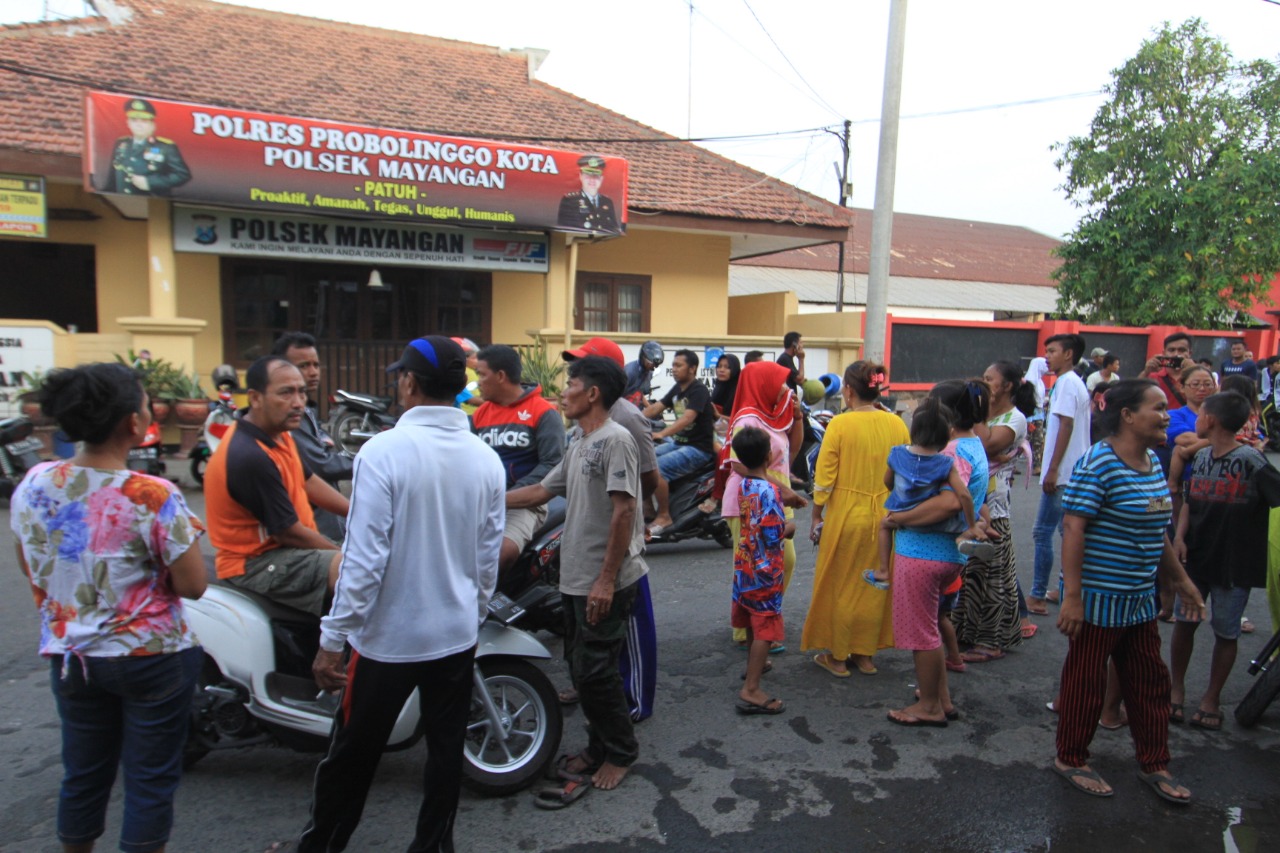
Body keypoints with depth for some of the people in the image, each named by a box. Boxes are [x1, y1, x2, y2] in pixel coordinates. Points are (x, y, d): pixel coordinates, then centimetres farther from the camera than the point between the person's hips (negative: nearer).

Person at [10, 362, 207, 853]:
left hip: (69, 657, 6)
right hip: (150, 660, -5)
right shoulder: (154, 498, -25)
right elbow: (192, 585, -19)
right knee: (150, 780, 11)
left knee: (83, 774, 23)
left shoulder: (33, 484, -7)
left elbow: (29, 569, 7)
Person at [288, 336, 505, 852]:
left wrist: (333, 639, -10)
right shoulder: (486, 459, -4)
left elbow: (364, 557, -20)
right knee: (446, 751, 17)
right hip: (457, 634, 4)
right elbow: (488, 560, 3)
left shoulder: (384, 451, -18)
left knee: (353, 753, 16)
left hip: (388, 636, -3)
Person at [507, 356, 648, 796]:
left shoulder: (615, 439, -15)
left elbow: (623, 511, -20)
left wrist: (606, 579, -22)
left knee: (595, 670, -2)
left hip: (605, 582, -9)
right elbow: (542, 491, 22)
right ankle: (599, 747, 32)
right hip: (576, 578, 9)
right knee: (581, 668, 16)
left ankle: (621, 751, 19)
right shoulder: (579, 447, 15)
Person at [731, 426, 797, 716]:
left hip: (744, 564, 9)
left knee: (752, 622, 25)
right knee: (765, 630, -4)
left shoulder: (743, 484, 4)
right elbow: (773, 536, -23)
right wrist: (789, 528, -4)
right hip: (765, 570, -9)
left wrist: (784, 496, 23)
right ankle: (751, 690, -6)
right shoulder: (769, 491, -22)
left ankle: (754, 664, 46)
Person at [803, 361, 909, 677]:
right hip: (886, 517, 4)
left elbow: (825, 477, -11)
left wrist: (816, 516, 0)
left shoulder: (840, 424, -12)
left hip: (846, 515, -4)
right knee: (874, 586, 16)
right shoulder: (897, 424, -1)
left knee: (840, 585, 10)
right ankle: (866, 654, 28)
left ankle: (837, 657, 20)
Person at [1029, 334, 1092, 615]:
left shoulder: (1067, 383, -13)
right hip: (1073, 472, 10)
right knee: (1069, 531, 15)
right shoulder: (1074, 382, 16)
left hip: (1062, 474, -10)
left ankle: (1037, 596, -2)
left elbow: (1066, 426, -20)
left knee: (1043, 533, -6)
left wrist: (1052, 469, -21)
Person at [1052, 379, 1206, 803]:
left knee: (1149, 681, 18)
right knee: (1086, 682, 7)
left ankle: (1154, 764, 35)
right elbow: (1074, 529, -23)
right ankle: (1070, 759, 24)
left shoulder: (1153, 462, 8)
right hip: (1098, 597, -8)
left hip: (1139, 598, 8)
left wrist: (1181, 580, 23)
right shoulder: (1098, 463, -19)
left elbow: (1157, 532, 19)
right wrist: (1072, 595, -25)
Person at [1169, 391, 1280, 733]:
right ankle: (1177, 688, 26)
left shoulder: (1250, 460, -15)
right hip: (1196, 557, 5)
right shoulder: (1201, 456, 4)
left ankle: (1212, 698, 25)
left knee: (1226, 633, 9)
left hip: (1234, 563, -5)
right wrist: (1180, 536, 0)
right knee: (1184, 622, 10)